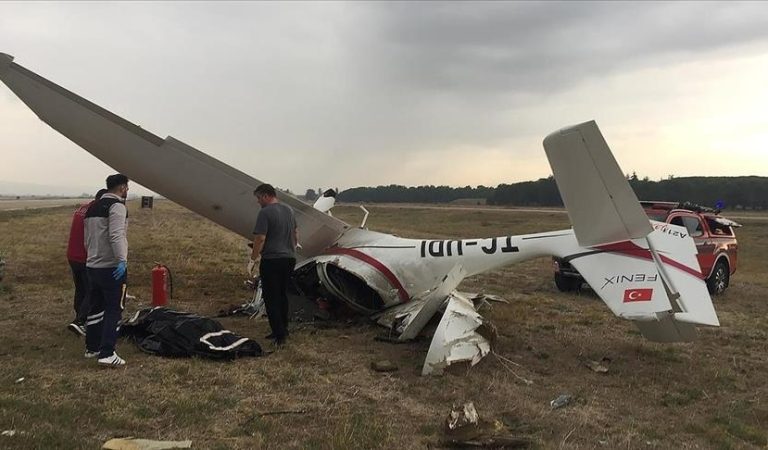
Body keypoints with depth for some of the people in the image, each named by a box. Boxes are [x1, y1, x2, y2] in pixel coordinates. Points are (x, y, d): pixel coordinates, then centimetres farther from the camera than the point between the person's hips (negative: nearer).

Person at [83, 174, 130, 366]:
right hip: (111, 268, -9)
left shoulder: (93, 208, 17)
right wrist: (122, 260, -30)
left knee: (96, 307, 17)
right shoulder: (117, 206, -11)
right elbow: (116, 235, -25)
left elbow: (87, 238, 21)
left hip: (92, 266, 9)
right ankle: (107, 353, -9)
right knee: (114, 310, -5)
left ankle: (92, 347, 26)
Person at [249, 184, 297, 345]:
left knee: (271, 298, -1)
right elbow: (296, 234, 19)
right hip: (289, 259, 8)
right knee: (283, 295, 17)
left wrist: (253, 259, -10)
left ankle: (279, 334, -2)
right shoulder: (289, 210, 11)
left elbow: (260, 238, -19)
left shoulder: (265, 212, -14)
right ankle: (283, 330, 23)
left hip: (271, 260, -8)